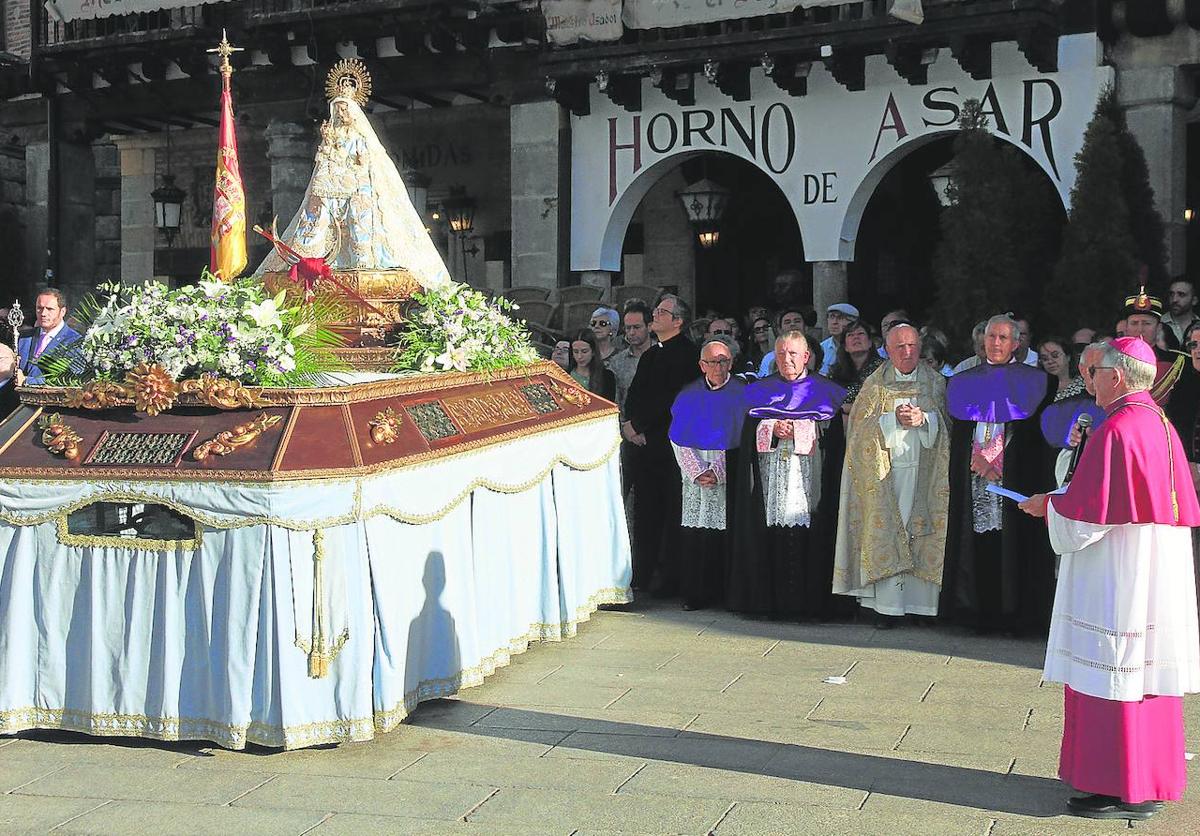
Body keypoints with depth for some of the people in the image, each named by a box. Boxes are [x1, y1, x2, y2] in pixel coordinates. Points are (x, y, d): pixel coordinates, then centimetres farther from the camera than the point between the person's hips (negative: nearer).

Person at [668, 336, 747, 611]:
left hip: (730, 473, -2)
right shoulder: (688, 395, 10)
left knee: (727, 533, -5)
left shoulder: (743, 394, 3)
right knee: (694, 536, -1)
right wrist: (697, 471, -7)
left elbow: (745, 438, -2)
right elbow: (678, 438, 6)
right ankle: (696, 594, 6)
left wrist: (718, 472, -10)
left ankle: (728, 593, 2)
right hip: (695, 472, 2)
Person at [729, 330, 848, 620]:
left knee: (803, 538, -9)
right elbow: (750, 430, 8)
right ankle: (769, 598, 1)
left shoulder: (823, 390, 10)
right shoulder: (761, 390, 18)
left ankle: (805, 601, -5)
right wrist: (773, 429, -10)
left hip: (807, 475, -2)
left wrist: (797, 429, -11)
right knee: (770, 538, -4)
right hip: (768, 477, 2)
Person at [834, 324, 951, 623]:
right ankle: (888, 605, -4)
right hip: (884, 470, -1)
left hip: (925, 470, 1)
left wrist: (924, 418, -14)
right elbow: (861, 425, 0)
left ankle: (920, 601, 0)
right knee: (885, 532, -6)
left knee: (923, 531, -5)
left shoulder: (936, 382, 9)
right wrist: (894, 419, -13)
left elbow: (947, 423, 5)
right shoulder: (875, 384, 8)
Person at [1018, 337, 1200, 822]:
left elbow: (1085, 516, -21)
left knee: (1111, 676, -2)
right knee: (1147, 670, 15)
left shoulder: (1117, 431, -18)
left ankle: (1123, 790, 3)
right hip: (1159, 577, 9)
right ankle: (1150, 779, 24)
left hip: (1117, 580, -9)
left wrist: (1048, 505, -1)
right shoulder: (1161, 425, 10)